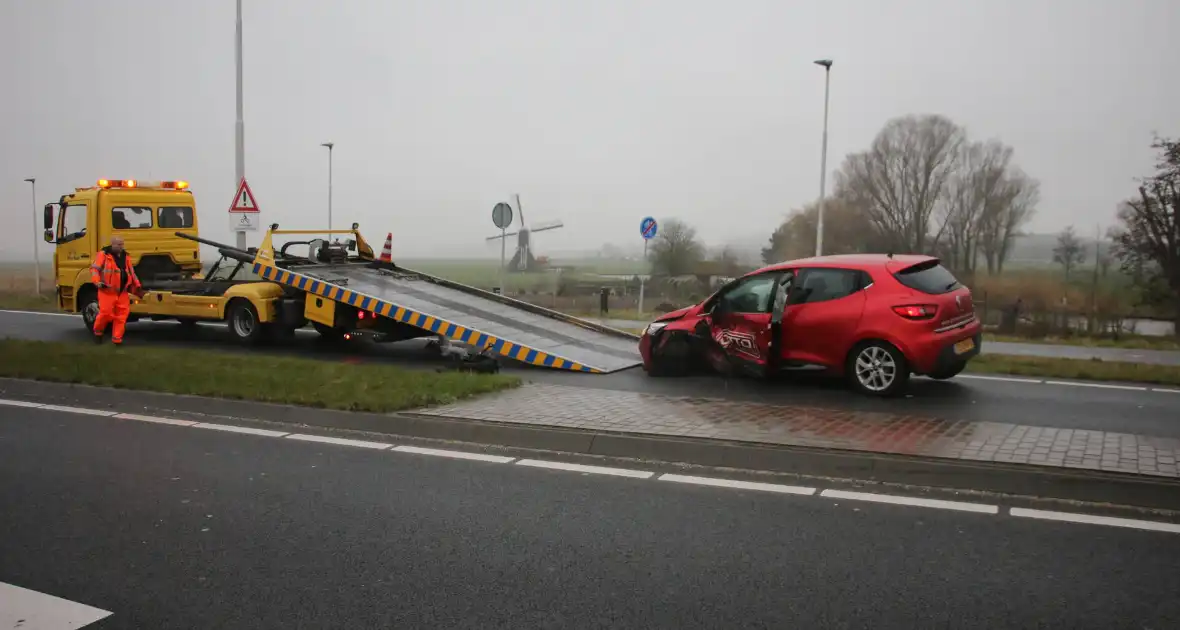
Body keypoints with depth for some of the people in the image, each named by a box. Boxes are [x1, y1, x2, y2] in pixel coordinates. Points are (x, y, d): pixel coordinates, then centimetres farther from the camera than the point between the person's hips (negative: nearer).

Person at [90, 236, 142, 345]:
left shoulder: (125, 256, 13)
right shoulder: (104, 254, -6)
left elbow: (131, 272, 19)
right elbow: (94, 269, -11)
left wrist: (137, 286, 12)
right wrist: (97, 282, -25)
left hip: (122, 292, 5)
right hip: (107, 291, -5)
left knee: (122, 315, 1)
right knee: (105, 313, -8)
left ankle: (117, 339, 7)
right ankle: (98, 332, 19)